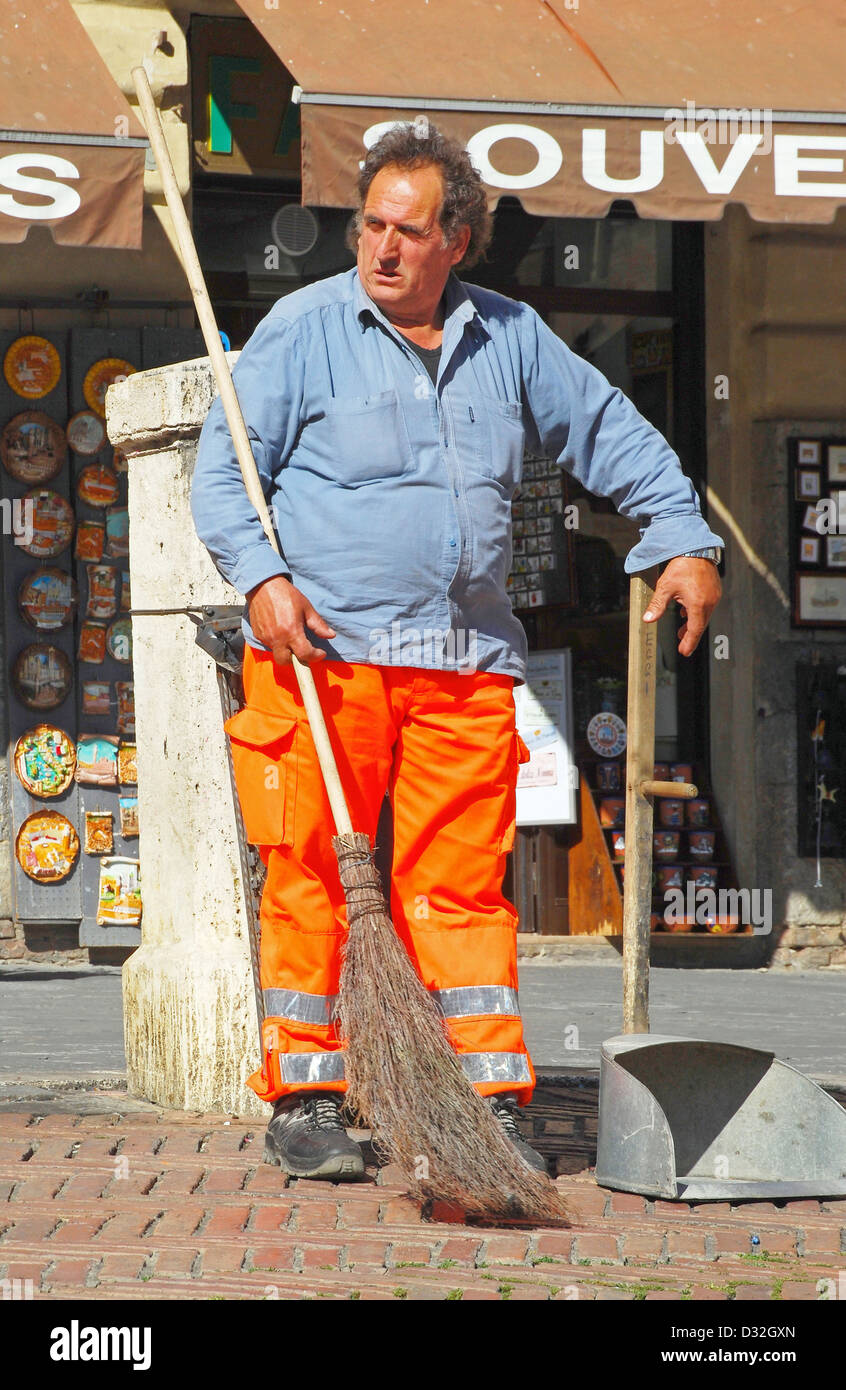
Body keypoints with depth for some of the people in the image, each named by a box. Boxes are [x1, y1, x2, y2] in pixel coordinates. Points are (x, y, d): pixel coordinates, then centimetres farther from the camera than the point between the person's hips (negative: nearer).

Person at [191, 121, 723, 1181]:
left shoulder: (511, 338, 13)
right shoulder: (302, 330, 1)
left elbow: (612, 435, 23)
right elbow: (221, 469, 1)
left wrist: (683, 538, 15)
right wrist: (262, 578, -12)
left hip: (465, 664, 3)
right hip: (322, 654, -3)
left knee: (462, 883, 2)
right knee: (312, 878, -3)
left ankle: (492, 1100, 6)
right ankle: (302, 1103, 6)